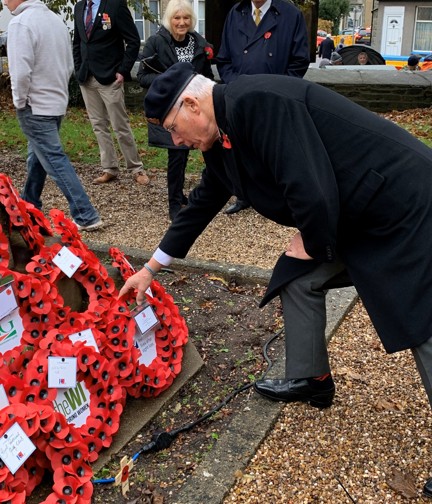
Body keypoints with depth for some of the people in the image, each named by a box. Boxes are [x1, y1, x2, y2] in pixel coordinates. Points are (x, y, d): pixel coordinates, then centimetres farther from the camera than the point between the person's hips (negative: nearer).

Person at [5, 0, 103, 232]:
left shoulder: (20, 23, -17)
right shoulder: (55, 19, 8)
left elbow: (21, 71, -23)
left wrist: (19, 101, -8)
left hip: (34, 107, -8)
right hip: (57, 102, 8)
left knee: (55, 161, -7)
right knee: (38, 155, 20)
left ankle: (86, 217, -9)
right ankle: (29, 205, 34)